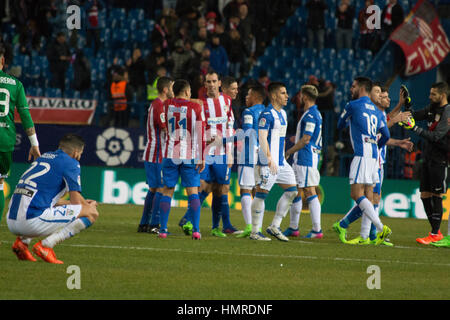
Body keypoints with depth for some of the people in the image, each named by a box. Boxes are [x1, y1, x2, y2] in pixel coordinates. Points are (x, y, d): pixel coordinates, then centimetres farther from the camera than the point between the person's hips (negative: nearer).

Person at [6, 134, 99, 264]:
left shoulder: (43, 157, 27)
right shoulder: (70, 162, 3)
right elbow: (76, 201, -1)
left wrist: (84, 203, 39)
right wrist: (90, 206, 21)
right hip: (33, 222, -8)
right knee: (92, 213, -3)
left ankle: (22, 241, 12)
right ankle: (46, 245, -11)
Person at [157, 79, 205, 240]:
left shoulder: (167, 105, 3)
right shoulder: (196, 107, -3)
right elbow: (200, 134, -5)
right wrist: (202, 158, -3)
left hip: (170, 154, 1)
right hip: (190, 157, -1)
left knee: (167, 191, 7)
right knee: (193, 192, 2)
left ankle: (163, 229, 2)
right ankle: (196, 230, -7)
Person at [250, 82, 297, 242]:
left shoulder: (282, 114, 17)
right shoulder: (267, 114, -13)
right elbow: (262, 137, -21)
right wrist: (270, 159, -28)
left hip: (280, 162, 10)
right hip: (267, 163, -10)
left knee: (291, 190, 6)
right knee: (261, 194, -5)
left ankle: (274, 227, 11)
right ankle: (255, 231, 1)